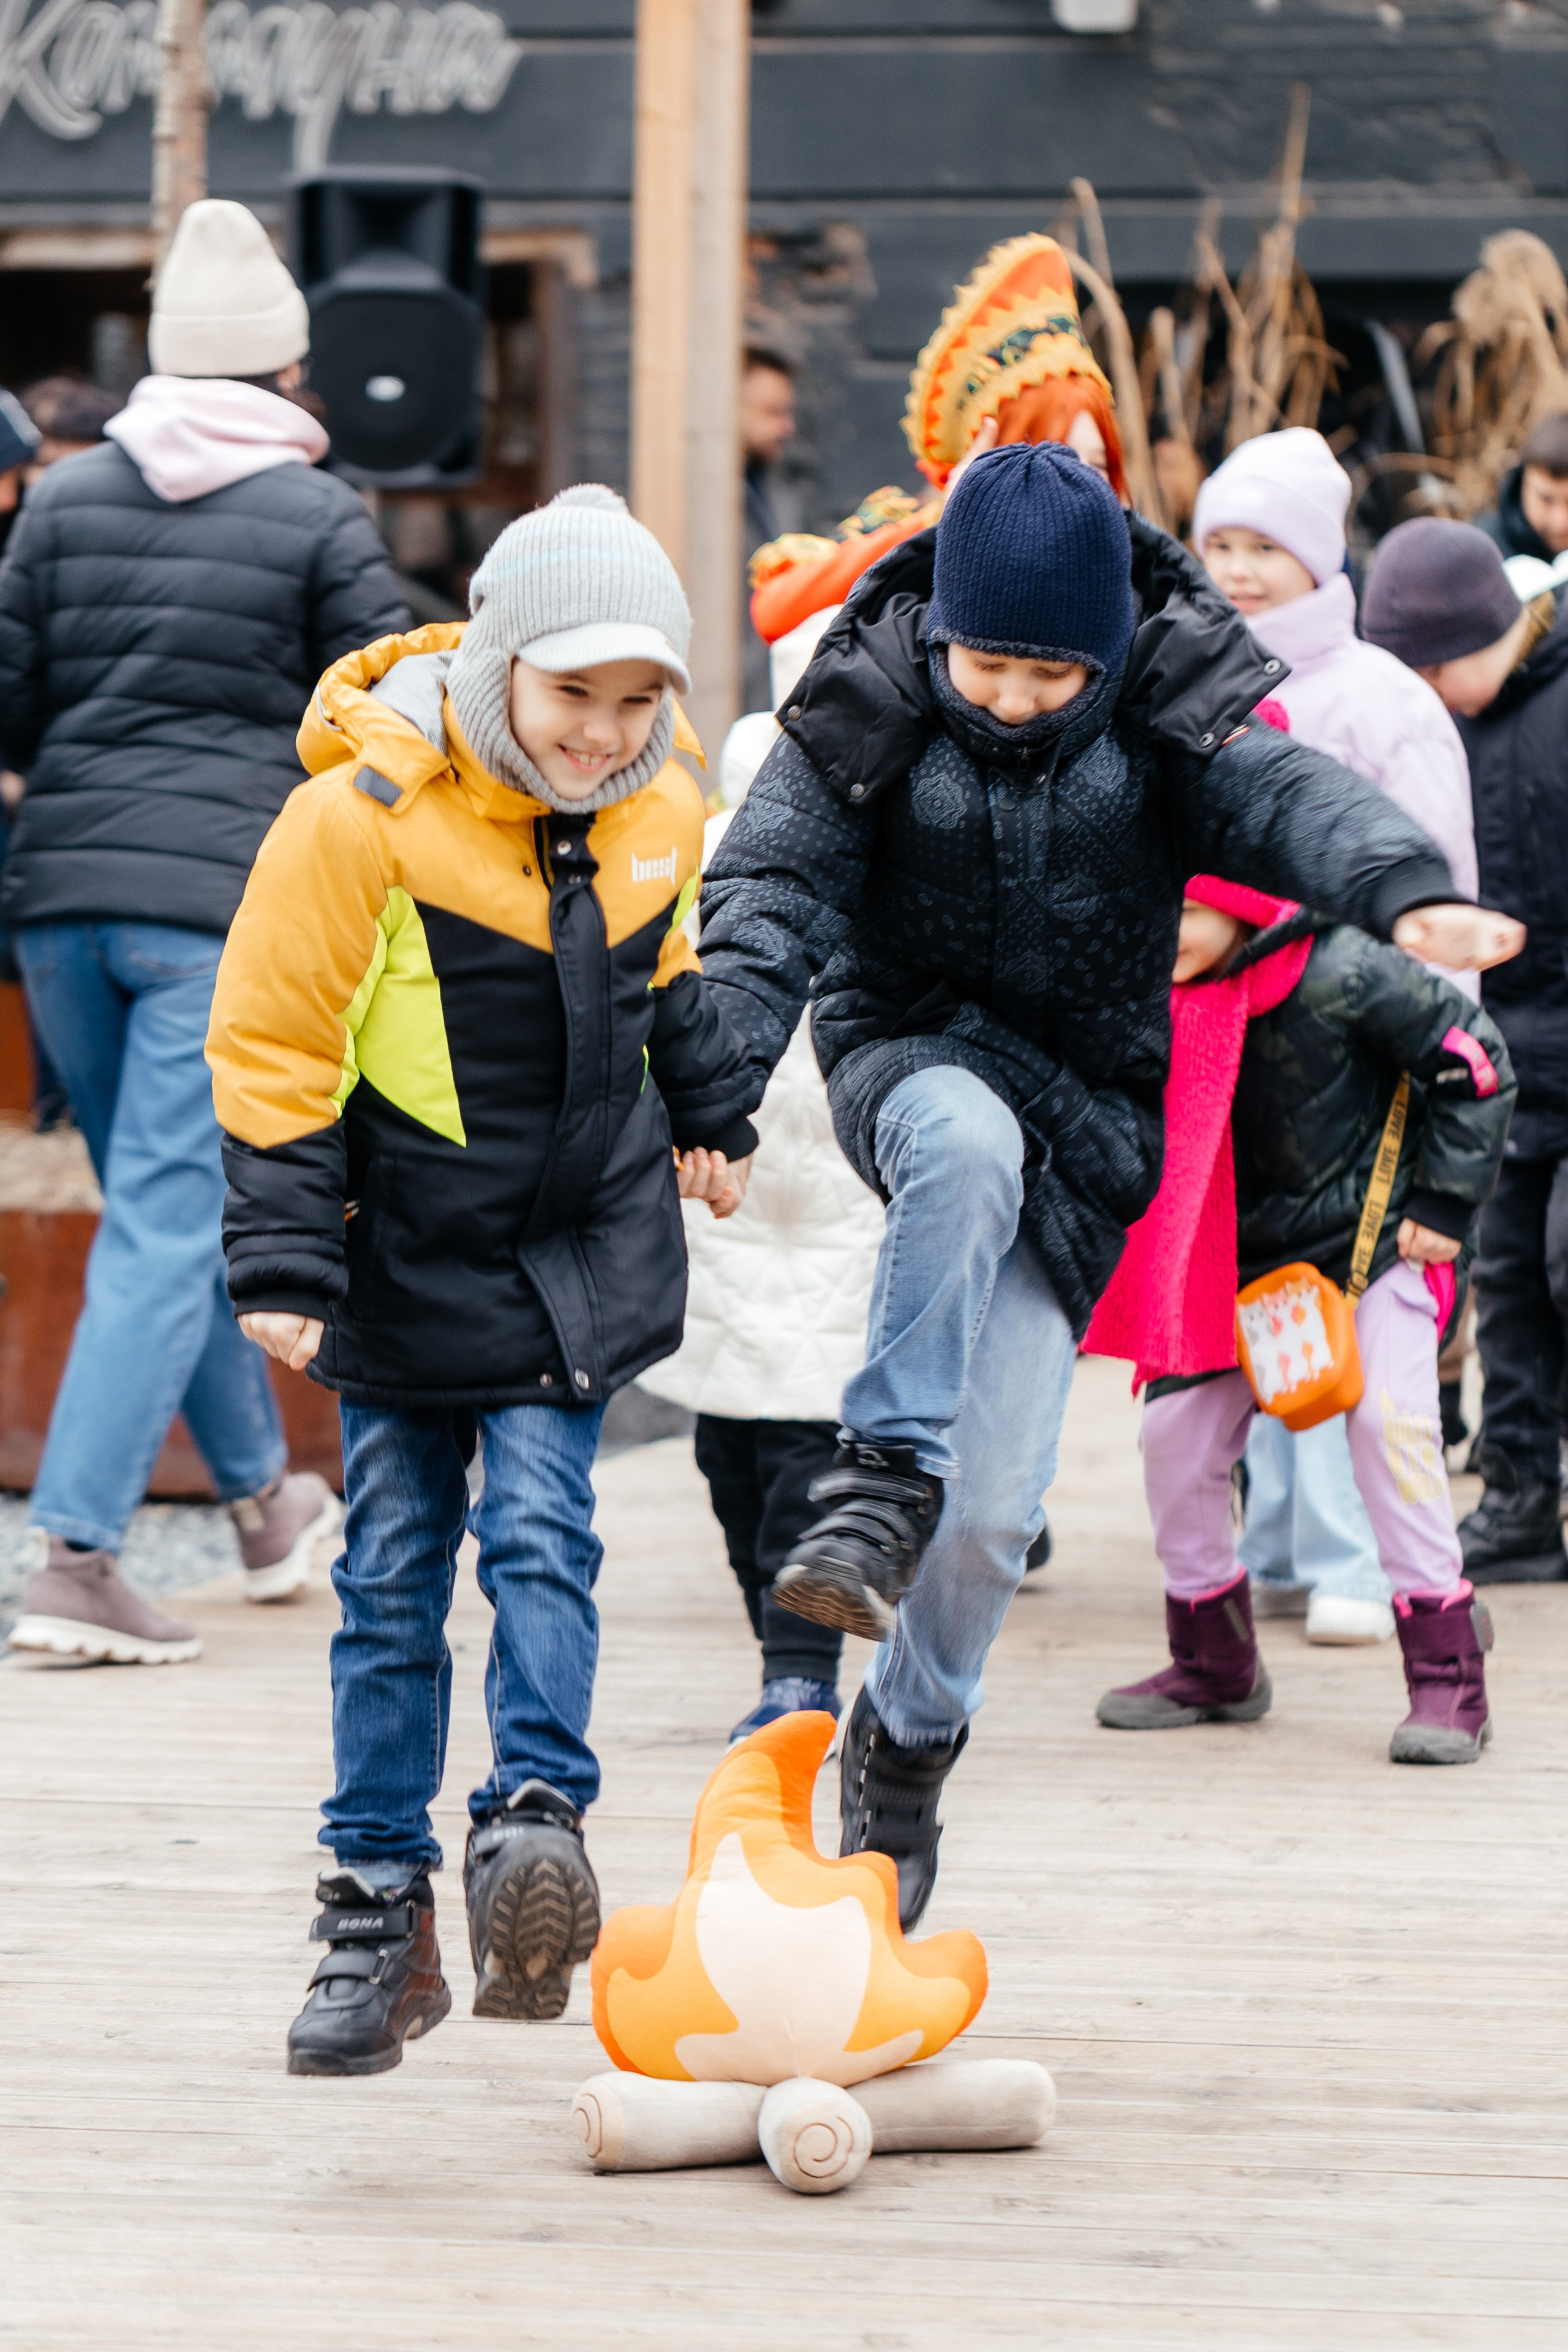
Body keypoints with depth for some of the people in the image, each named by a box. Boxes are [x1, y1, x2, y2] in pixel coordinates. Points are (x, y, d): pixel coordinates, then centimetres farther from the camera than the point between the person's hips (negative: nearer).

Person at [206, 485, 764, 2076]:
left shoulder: (659, 816, -3)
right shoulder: (364, 814, -19)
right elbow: (274, 1047, -15)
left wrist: (713, 1116, 30)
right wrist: (279, 1260, -16)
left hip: (583, 1241, 2)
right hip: (407, 1249, -2)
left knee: (541, 1531, -13)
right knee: (393, 1576, 3)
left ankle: (537, 1821, -15)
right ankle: (378, 1915, 9)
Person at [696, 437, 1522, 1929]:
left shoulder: (1168, 721, -10)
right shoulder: (868, 715, -9)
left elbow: (1291, 801, -26)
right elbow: (772, 886, -14)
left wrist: (1409, 893, -48)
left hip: (1088, 1099, 1)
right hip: (915, 1057, -1)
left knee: (999, 1495, -5)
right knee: (970, 1146, -40)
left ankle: (906, 1746, 19)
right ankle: (882, 1478, -33)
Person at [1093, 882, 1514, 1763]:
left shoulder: (1340, 973, -23)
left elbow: (1474, 1061, -13)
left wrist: (1445, 1204, -11)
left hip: (1374, 1238, -5)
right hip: (1241, 1253, 5)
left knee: (1390, 1419, -21)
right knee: (1176, 1428, -2)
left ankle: (1449, 1678, -14)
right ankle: (1215, 1663, 18)